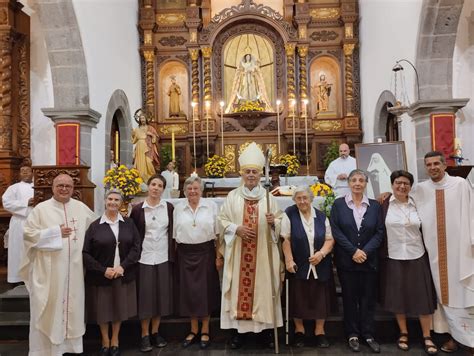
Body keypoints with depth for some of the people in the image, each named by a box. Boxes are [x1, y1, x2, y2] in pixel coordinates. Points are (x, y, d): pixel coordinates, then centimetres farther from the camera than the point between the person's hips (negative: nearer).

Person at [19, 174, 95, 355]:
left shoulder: (81, 208, 7)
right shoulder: (41, 209, -3)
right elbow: (28, 234, -7)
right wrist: (55, 232, -13)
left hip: (74, 269, 3)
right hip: (49, 269, -3)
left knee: (72, 306, 11)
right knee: (49, 309, 3)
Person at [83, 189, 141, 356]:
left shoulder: (128, 223, 2)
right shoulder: (94, 225, -4)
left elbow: (136, 247, -2)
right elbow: (85, 253, -6)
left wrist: (123, 266, -13)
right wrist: (103, 270, -13)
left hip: (123, 274, 1)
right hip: (101, 276, -1)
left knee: (119, 308, 11)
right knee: (102, 309, 8)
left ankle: (115, 341, 30)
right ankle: (105, 341, 30)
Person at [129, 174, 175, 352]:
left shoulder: (169, 207, 2)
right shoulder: (137, 209, -3)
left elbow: (173, 232, 6)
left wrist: (173, 253, 1)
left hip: (164, 257, 2)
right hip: (144, 257, -2)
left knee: (161, 295, 9)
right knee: (145, 296, 4)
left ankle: (155, 332, 24)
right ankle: (145, 335, 18)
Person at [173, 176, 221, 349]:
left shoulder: (211, 205, -2)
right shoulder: (178, 208, 4)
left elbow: (217, 232, -2)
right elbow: (175, 234, 9)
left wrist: (219, 255, -5)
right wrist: (175, 255, 6)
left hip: (205, 252, -2)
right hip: (185, 254, 2)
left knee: (206, 290, 5)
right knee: (188, 291, 9)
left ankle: (205, 331, 22)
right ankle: (193, 330, 26)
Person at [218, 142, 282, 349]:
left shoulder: (268, 197, 3)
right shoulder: (232, 196, 2)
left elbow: (279, 221, 6)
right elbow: (222, 220, 2)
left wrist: (273, 222, -16)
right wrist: (236, 229, -15)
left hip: (264, 253, 1)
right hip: (238, 253, 0)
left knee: (264, 286, 6)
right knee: (239, 286, 4)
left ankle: (267, 328, 21)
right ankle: (238, 329, 18)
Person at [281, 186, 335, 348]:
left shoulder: (321, 216, 3)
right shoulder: (289, 214, -6)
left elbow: (330, 239, 4)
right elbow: (286, 240, -8)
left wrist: (322, 253, -12)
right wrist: (289, 260, -14)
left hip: (320, 266, 3)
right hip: (298, 266, -2)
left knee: (320, 298, 6)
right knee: (298, 298, 6)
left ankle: (320, 331, 23)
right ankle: (299, 330, 25)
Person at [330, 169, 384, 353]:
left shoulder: (375, 205, 5)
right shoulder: (338, 204, -1)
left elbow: (379, 232, 0)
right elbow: (335, 231, -7)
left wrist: (365, 251, -13)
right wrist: (353, 251, -14)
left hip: (369, 260, 2)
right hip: (346, 260, -2)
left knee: (368, 298, 9)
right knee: (349, 298, 8)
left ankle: (368, 334, 22)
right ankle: (352, 335, 21)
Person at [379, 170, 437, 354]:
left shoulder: (416, 204, 3)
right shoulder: (383, 205, -4)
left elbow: (424, 230, 9)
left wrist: (428, 252, 6)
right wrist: (380, 254, -6)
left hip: (417, 257, 2)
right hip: (393, 258, -1)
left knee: (423, 297, 5)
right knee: (397, 297, 9)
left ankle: (427, 337, 21)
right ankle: (403, 333, 27)